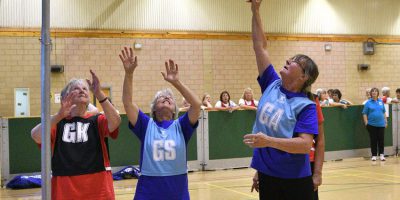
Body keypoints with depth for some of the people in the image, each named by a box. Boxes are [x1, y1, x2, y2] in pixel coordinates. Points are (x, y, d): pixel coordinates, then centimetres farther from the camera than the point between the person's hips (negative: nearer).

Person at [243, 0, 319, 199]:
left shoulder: (306, 106, -13)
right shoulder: (272, 85, 2)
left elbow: (305, 144, -23)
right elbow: (260, 46, 4)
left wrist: (269, 141, -33)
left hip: (295, 181, -5)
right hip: (267, 176, 5)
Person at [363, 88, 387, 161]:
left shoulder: (381, 102, 8)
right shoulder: (368, 103, 0)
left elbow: (384, 113, 13)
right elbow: (364, 114, -1)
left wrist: (386, 121, 10)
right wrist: (366, 123, -7)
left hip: (381, 124, 2)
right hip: (372, 125, -2)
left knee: (381, 139, 2)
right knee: (373, 140, 3)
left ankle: (381, 155, 11)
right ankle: (374, 155, 12)